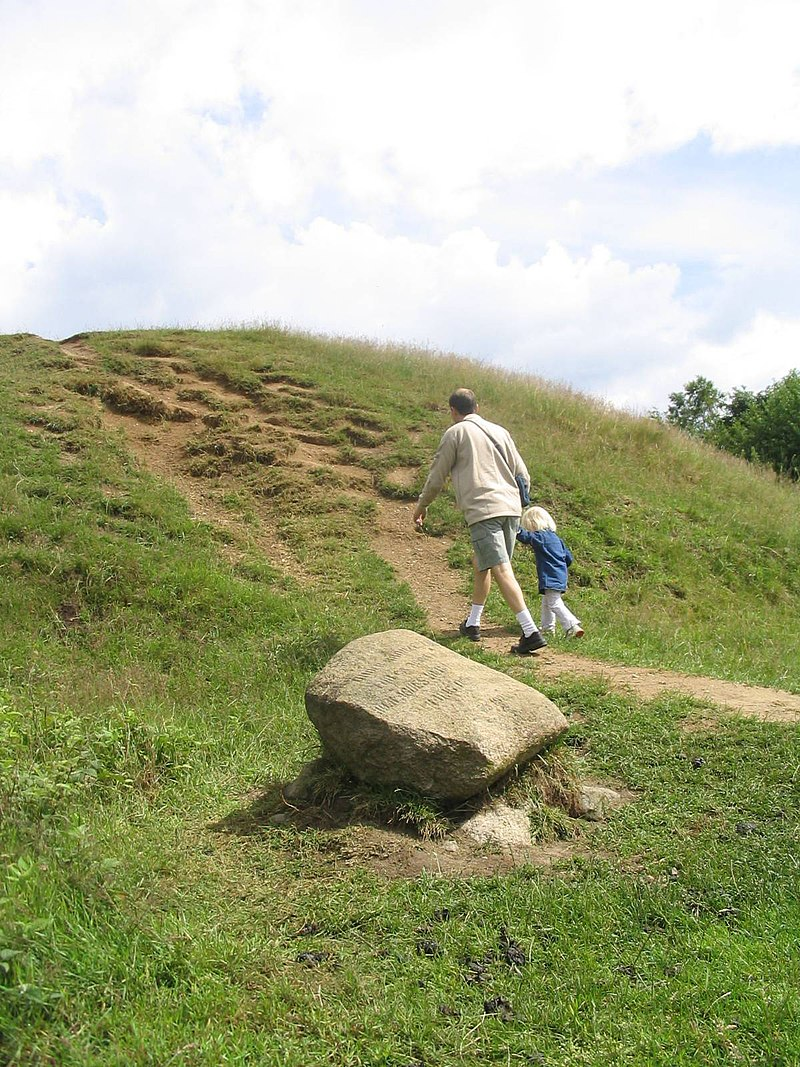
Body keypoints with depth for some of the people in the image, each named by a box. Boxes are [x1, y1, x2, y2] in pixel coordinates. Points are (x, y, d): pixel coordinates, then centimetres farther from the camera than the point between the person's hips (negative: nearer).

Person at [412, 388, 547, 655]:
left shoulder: (455, 433, 5)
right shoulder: (500, 432, 20)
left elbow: (437, 476, 8)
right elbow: (523, 475, 20)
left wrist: (421, 505, 24)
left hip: (482, 510, -7)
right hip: (511, 508, 7)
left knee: (501, 571, -11)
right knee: (480, 563, 22)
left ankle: (531, 632, -20)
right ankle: (472, 624, 30)